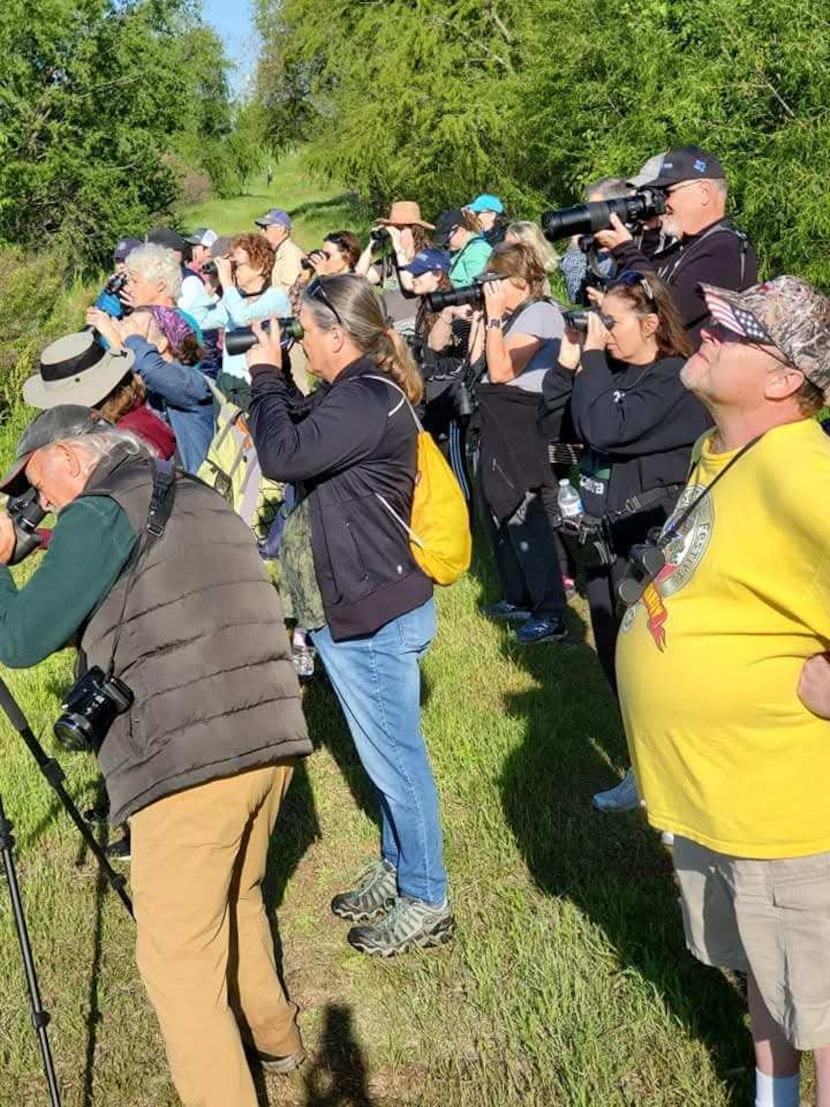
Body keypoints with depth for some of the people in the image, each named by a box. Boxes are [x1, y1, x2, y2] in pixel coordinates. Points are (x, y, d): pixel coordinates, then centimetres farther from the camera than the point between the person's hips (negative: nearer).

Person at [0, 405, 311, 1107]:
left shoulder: (104, 511, -4)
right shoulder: (201, 498, 22)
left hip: (189, 759, -9)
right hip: (272, 739, 9)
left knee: (179, 962, 3)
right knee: (236, 895, 28)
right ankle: (272, 1035, 45)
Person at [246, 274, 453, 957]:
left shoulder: (367, 401, -20)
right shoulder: (352, 394, 11)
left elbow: (282, 456, -27)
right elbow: (297, 436, 14)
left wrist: (266, 375, -13)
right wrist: (269, 381, 4)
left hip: (376, 615, -10)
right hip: (349, 608, 10)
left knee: (395, 758, 2)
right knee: (385, 753, 21)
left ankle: (425, 903, 16)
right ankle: (396, 869, 36)